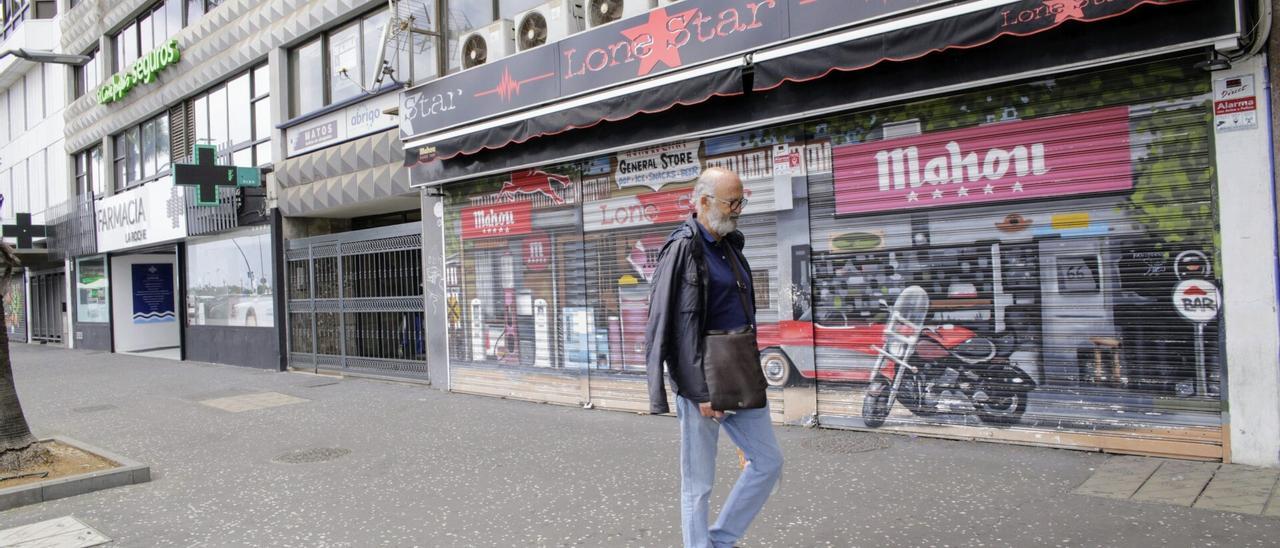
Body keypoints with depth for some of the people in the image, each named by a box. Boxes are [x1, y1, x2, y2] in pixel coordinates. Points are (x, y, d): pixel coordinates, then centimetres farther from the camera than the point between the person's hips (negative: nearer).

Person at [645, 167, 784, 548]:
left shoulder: (730, 245, 12)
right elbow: (674, 326, -18)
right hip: (702, 379, -8)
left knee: (768, 462, 14)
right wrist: (700, 393, -19)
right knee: (699, 483, 3)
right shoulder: (683, 248, -13)